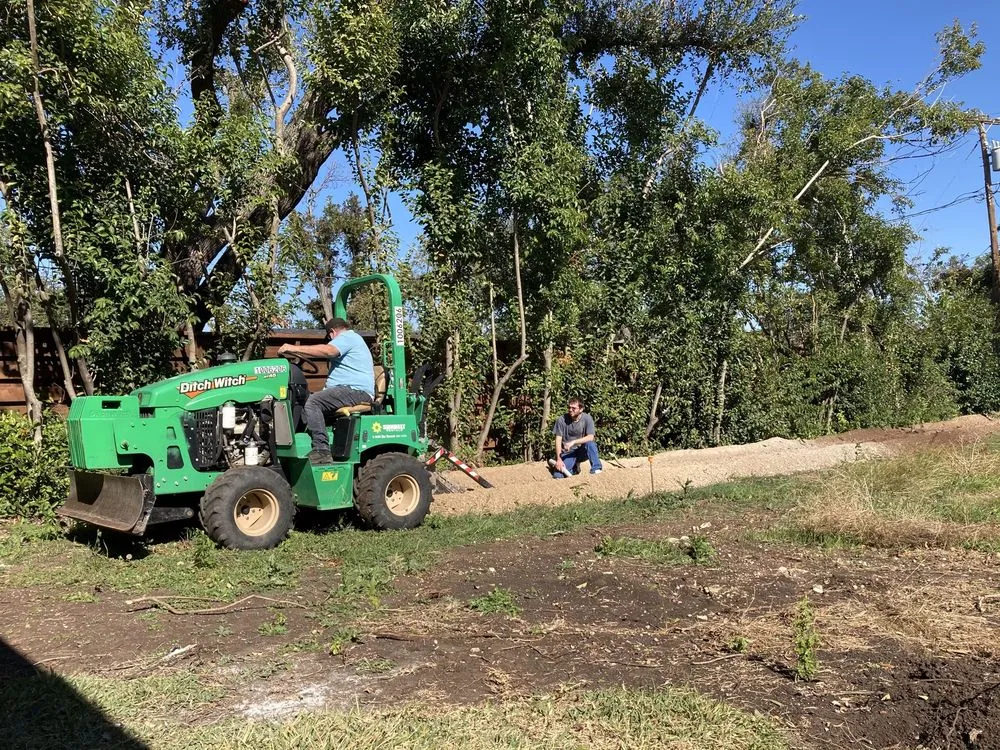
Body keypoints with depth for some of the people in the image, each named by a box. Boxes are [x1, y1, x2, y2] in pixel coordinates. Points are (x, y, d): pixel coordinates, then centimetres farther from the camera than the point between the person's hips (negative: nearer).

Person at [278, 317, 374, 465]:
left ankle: (322, 451, -31)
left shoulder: (347, 337, -3)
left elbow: (327, 350, -22)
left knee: (313, 402, -25)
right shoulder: (351, 338, 32)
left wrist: (294, 348, -21)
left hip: (356, 391, -11)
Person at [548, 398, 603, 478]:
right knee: (557, 475, -18)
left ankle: (596, 469, -19)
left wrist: (573, 442, -30)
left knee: (590, 443, -34)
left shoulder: (587, 418, -10)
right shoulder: (562, 420, -8)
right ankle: (574, 467, 14)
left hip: (582, 451, -1)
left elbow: (590, 437, -19)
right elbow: (558, 440, -8)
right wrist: (559, 459, -17)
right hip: (567, 453, 2)